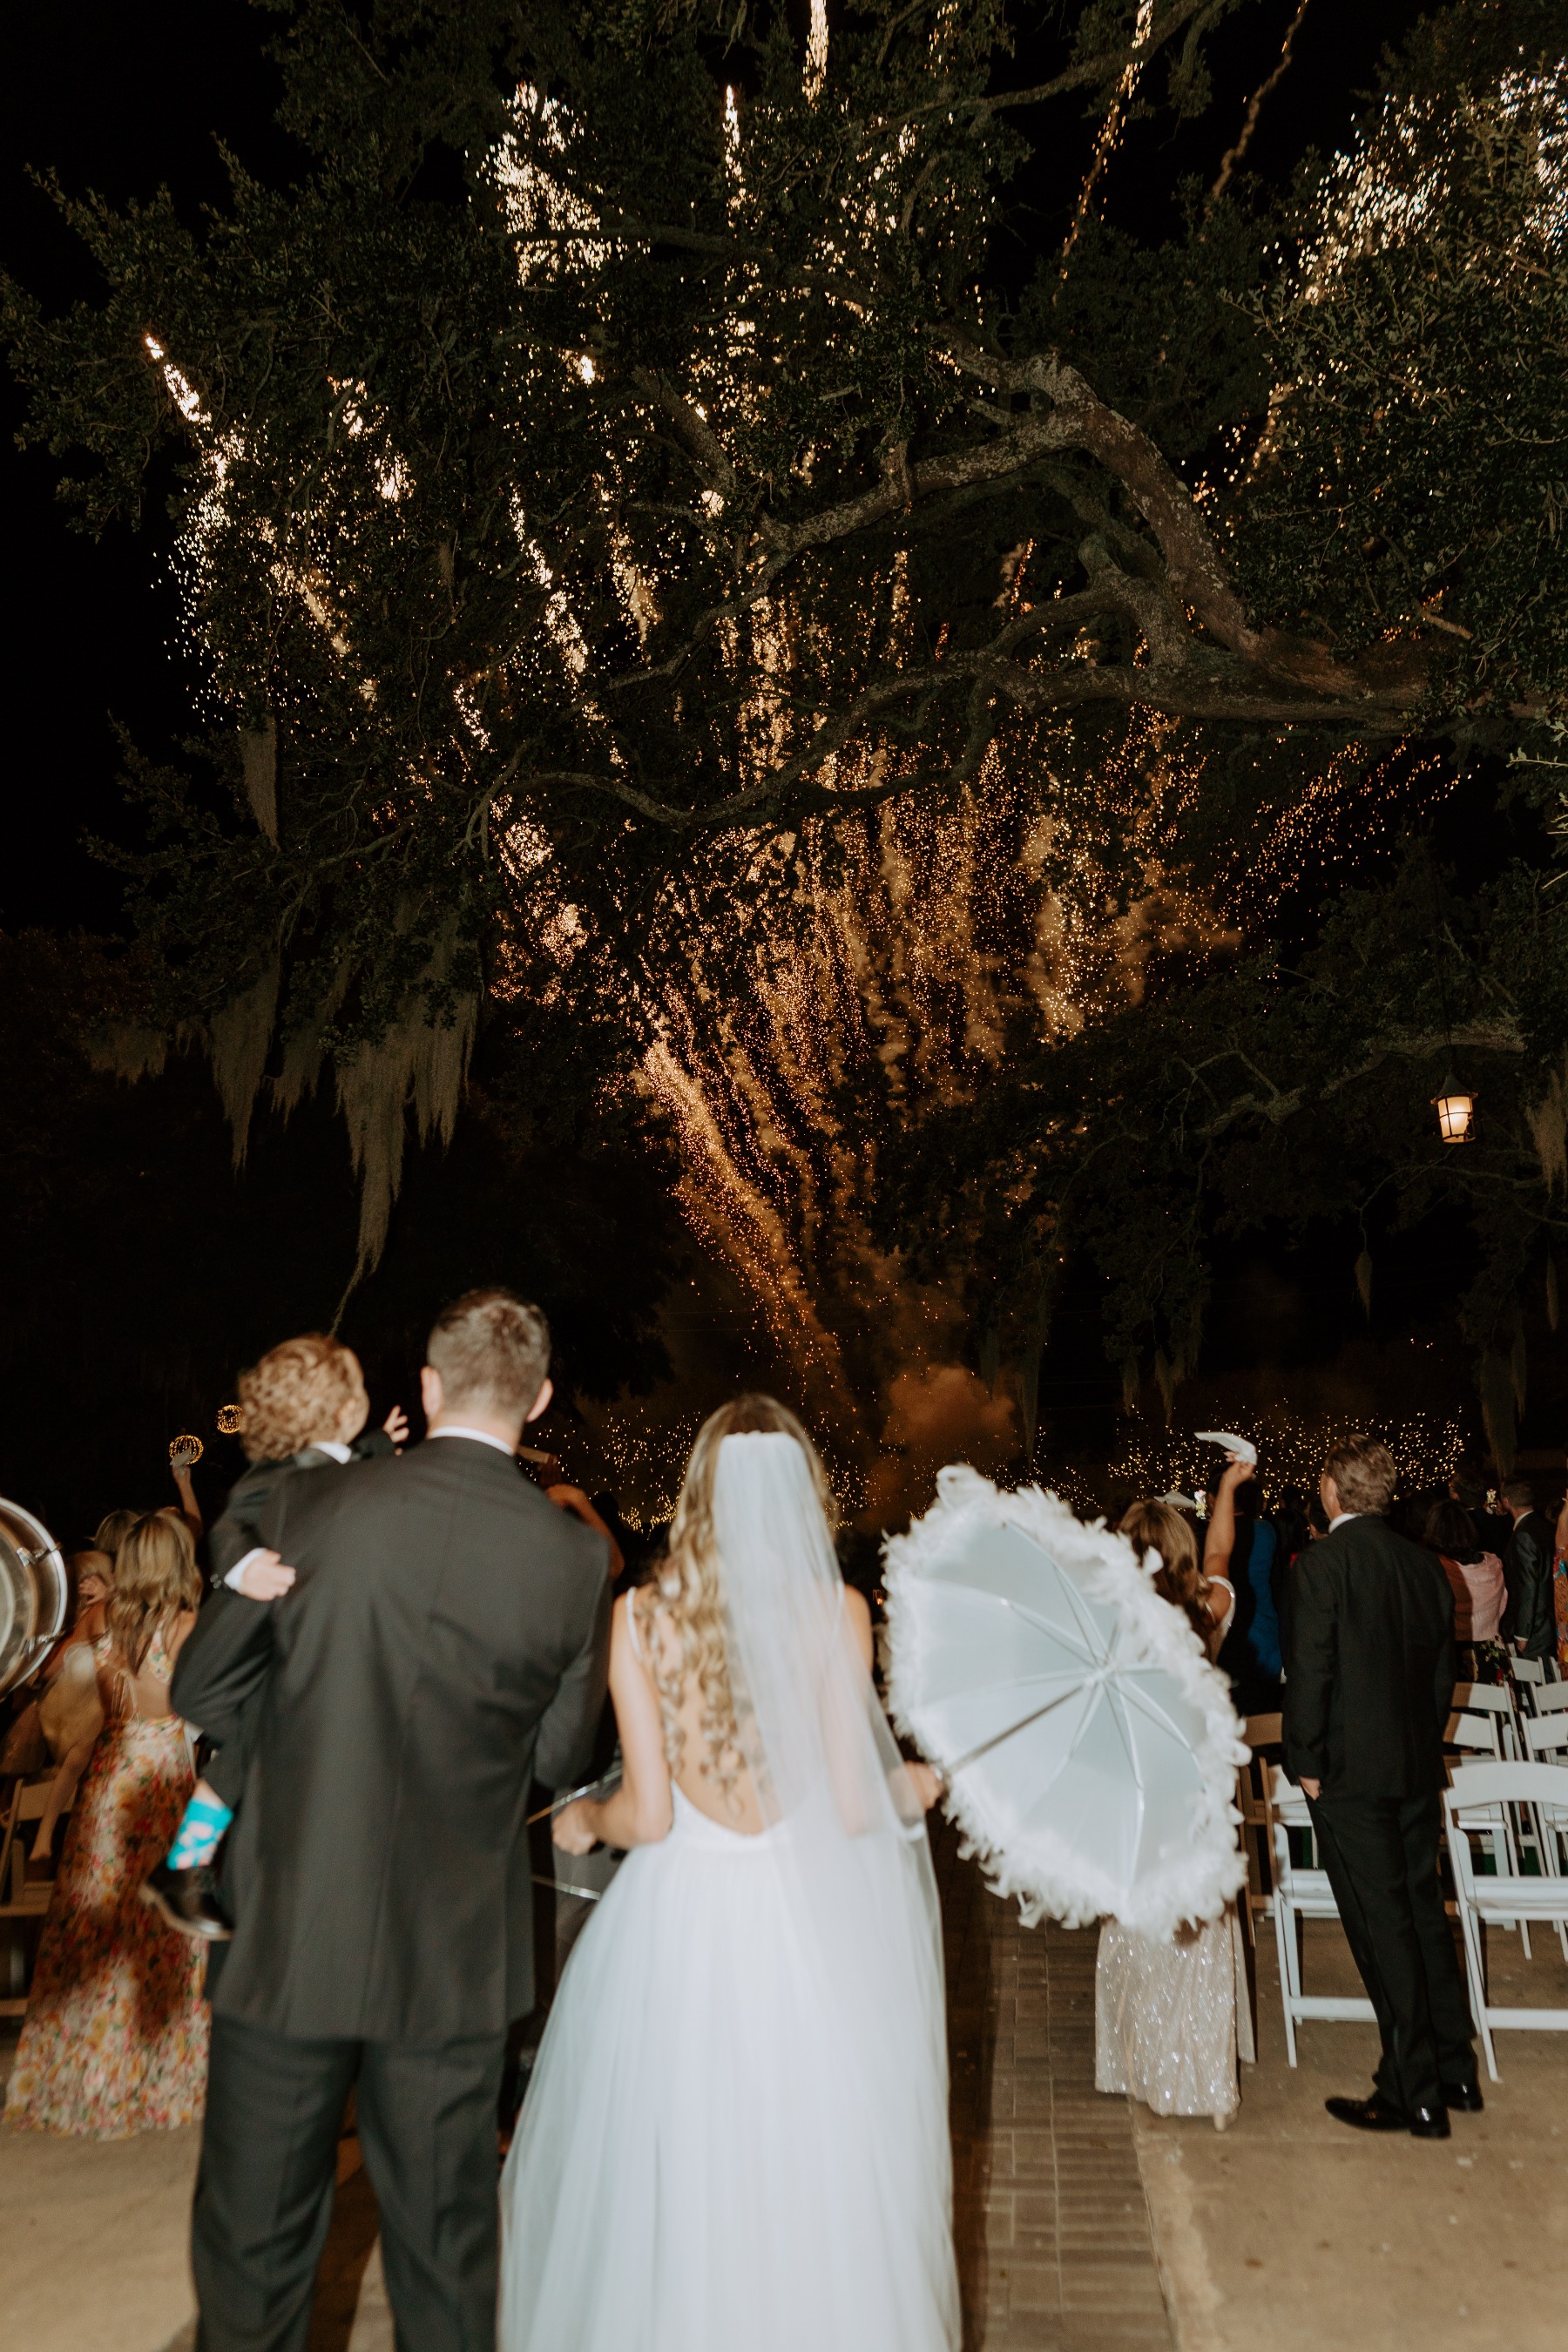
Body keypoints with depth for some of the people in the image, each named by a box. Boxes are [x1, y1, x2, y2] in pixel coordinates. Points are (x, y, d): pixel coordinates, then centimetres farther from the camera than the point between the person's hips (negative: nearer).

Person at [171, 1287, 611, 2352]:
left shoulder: (307, 1507, -14)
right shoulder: (577, 1556, -12)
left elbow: (201, 1692, -1)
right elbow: (558, 1757, 0)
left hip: (290, 1941, -1)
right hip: (457, 1957, 1)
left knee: (253, 2240, 20)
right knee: (446, 2244, 21)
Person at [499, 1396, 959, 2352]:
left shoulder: (640, 1616, -9)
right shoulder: (837, 1611, -10)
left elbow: (649, 1814, -9)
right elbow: (848, 1808, -10)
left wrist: (583, 1822, 12)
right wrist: (909, 1787, 11)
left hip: (679, 1919, 0)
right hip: (802, 1925, 0)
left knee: (668, 2184, 21)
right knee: (814, 2187, 20)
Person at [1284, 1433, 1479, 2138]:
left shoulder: (1324, 1560, -15)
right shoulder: (1424, 1564, 5)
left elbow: (1310, 1669, -17)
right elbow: (1444, 1670, 11)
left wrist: (1306, 1762, -7)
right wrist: (1424, 1744, 19)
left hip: (1350, 1771, -7)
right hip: (1418, 1769, 7)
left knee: (1383, 1928, 1)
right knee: (1424, 1914, 18)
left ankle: (1413, 2095, 10)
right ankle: (1455, 2071, 30)